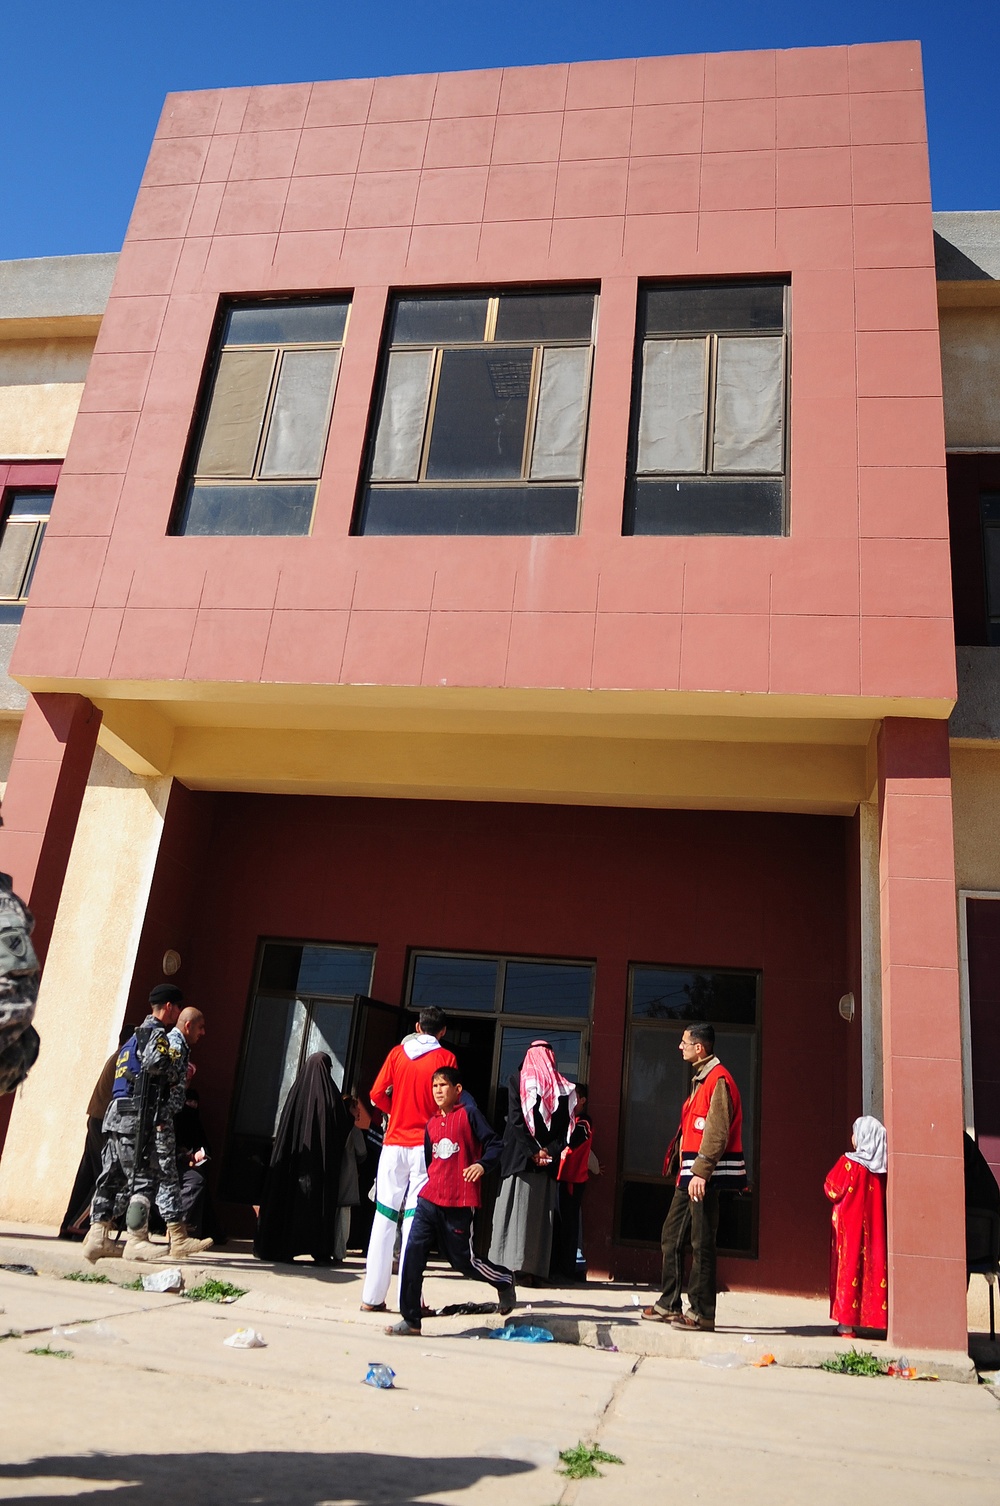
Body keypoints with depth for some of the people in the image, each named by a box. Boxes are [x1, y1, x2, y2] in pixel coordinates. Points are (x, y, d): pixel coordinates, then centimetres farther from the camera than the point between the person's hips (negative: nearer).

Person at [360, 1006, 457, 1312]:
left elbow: (377, 1095, 2)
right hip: (425, 1145, -2)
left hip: (394, 1143, 2)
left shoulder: (397, 1052, 6)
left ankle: (372, 1297, 9)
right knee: (415, 1218, 0)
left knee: (384, 1216, 6)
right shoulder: (446, 1058, -1)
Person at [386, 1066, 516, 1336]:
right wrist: (427, 1182, 13)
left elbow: (495, 1144, -8)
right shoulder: (432, 1124, 14)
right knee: (413, 1254, -6)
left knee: (463, 1259, 4)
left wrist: (482, 1164, -24)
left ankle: (504, 1279, 33)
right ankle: (411, 1320, 3)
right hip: (429, 1199, 6)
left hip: (460, 1203, -5)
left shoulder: (468, 1114, -4)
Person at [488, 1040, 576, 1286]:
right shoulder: (565, 1088, 6)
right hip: (548, 1163, 2)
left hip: (518, 1158, -2)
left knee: (514, 1211, 2)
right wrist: (549, 1151, -7)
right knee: (540, 1216, 6)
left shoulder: (517, 1080, -1)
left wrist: (533, 1152, -10)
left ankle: (507, 1266, -2)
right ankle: (532, 1270, 3)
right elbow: (568, 1128, -1)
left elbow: (515, 1120, -11)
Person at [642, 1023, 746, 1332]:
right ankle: (669, 1305, 21)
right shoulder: (700, 1079, 19)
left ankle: (701, 1313, 3)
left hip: (705, 1176, -10)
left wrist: (701, 1172, -23)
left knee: (701, 1243, -4)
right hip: (690, 1175, 10)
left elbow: (717, 1132, -20)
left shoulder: (718, 1079, -13)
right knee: (672, 1237, 13)